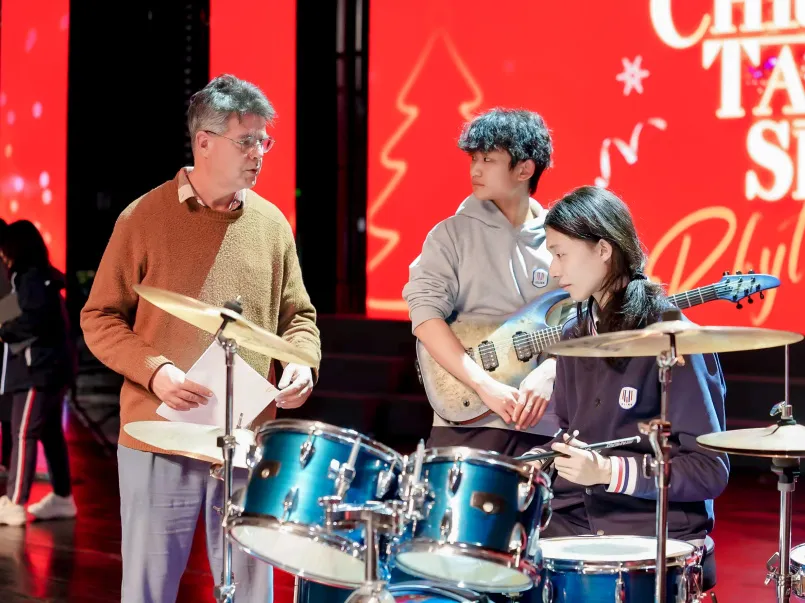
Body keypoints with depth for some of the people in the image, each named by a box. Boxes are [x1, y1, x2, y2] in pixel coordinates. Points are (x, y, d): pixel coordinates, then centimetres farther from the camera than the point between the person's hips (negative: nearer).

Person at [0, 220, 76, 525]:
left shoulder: (32, 278, -13)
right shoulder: (39, 277, 16)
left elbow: (35, 320, -23)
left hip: (39, 368, -10)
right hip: (50, 365, 10)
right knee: (50, 431, 14)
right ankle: (62, 497, 19)